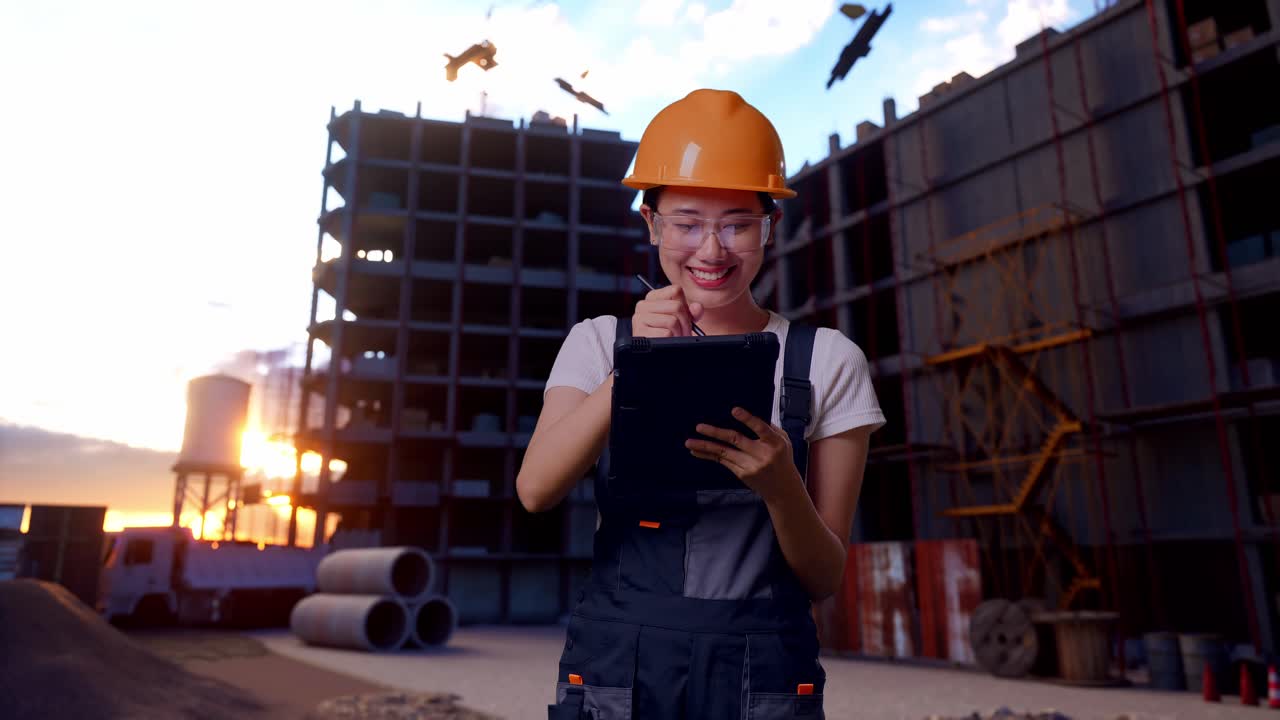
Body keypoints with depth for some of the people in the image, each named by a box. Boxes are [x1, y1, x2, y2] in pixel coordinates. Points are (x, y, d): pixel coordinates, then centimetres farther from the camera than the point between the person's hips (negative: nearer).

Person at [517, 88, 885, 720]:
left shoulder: (828, 360, -2)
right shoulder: (599, 343, 2)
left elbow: (824, 578, -2)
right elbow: (535, 491, -14)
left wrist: (780, 485, -22)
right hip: (613, 667, 1)